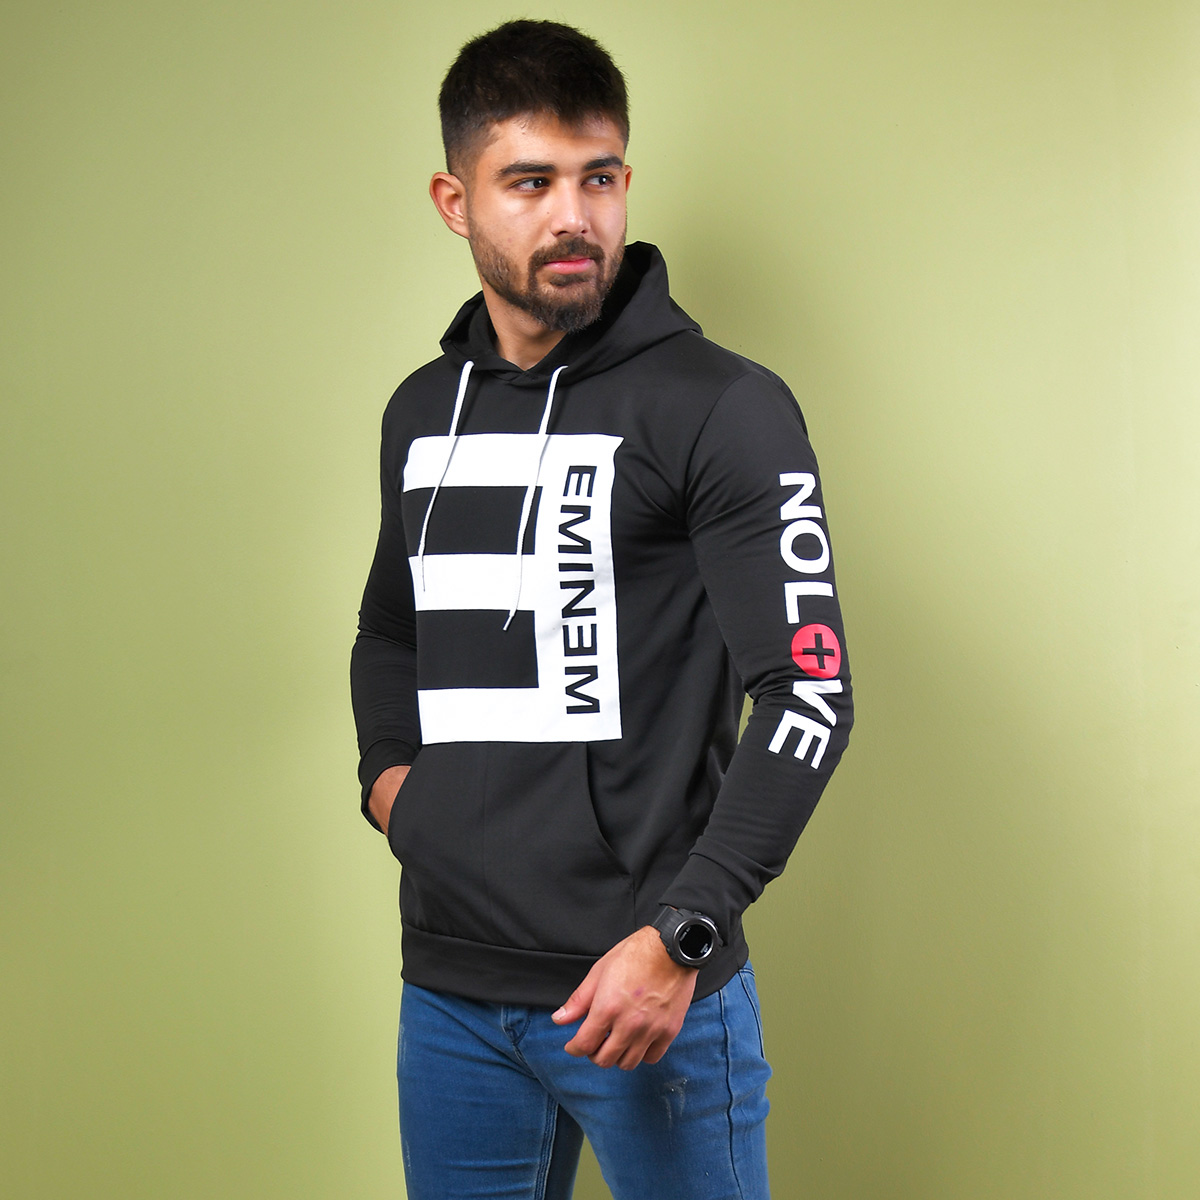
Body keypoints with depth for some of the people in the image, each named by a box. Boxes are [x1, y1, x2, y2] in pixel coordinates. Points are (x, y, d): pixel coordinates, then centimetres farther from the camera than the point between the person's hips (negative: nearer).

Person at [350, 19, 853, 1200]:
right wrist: (385, 769, 9)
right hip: (446, 987, 5)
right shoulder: (421, 412, 11)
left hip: (646, 988, -5)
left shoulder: (723, 408, -8)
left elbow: (808, 694, -13)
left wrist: (680, 936, -18)